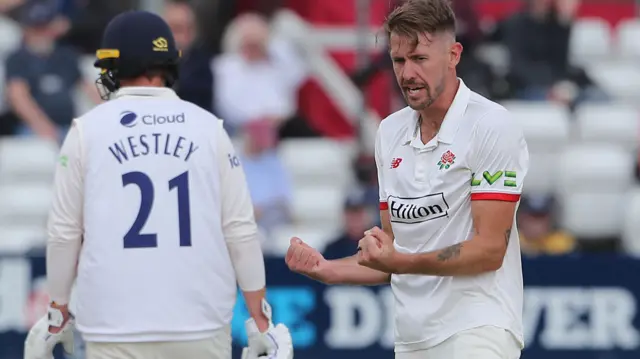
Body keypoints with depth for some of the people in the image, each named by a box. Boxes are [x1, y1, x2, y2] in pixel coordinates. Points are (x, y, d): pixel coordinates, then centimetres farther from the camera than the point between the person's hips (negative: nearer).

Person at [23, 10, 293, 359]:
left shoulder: (87, 131, 1)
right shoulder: (208, 128, 3)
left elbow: (64, 231, 3)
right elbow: (240, 230, 1)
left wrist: (57, 315, 14)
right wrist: (260, 321, 6)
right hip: (200, 322, 1)